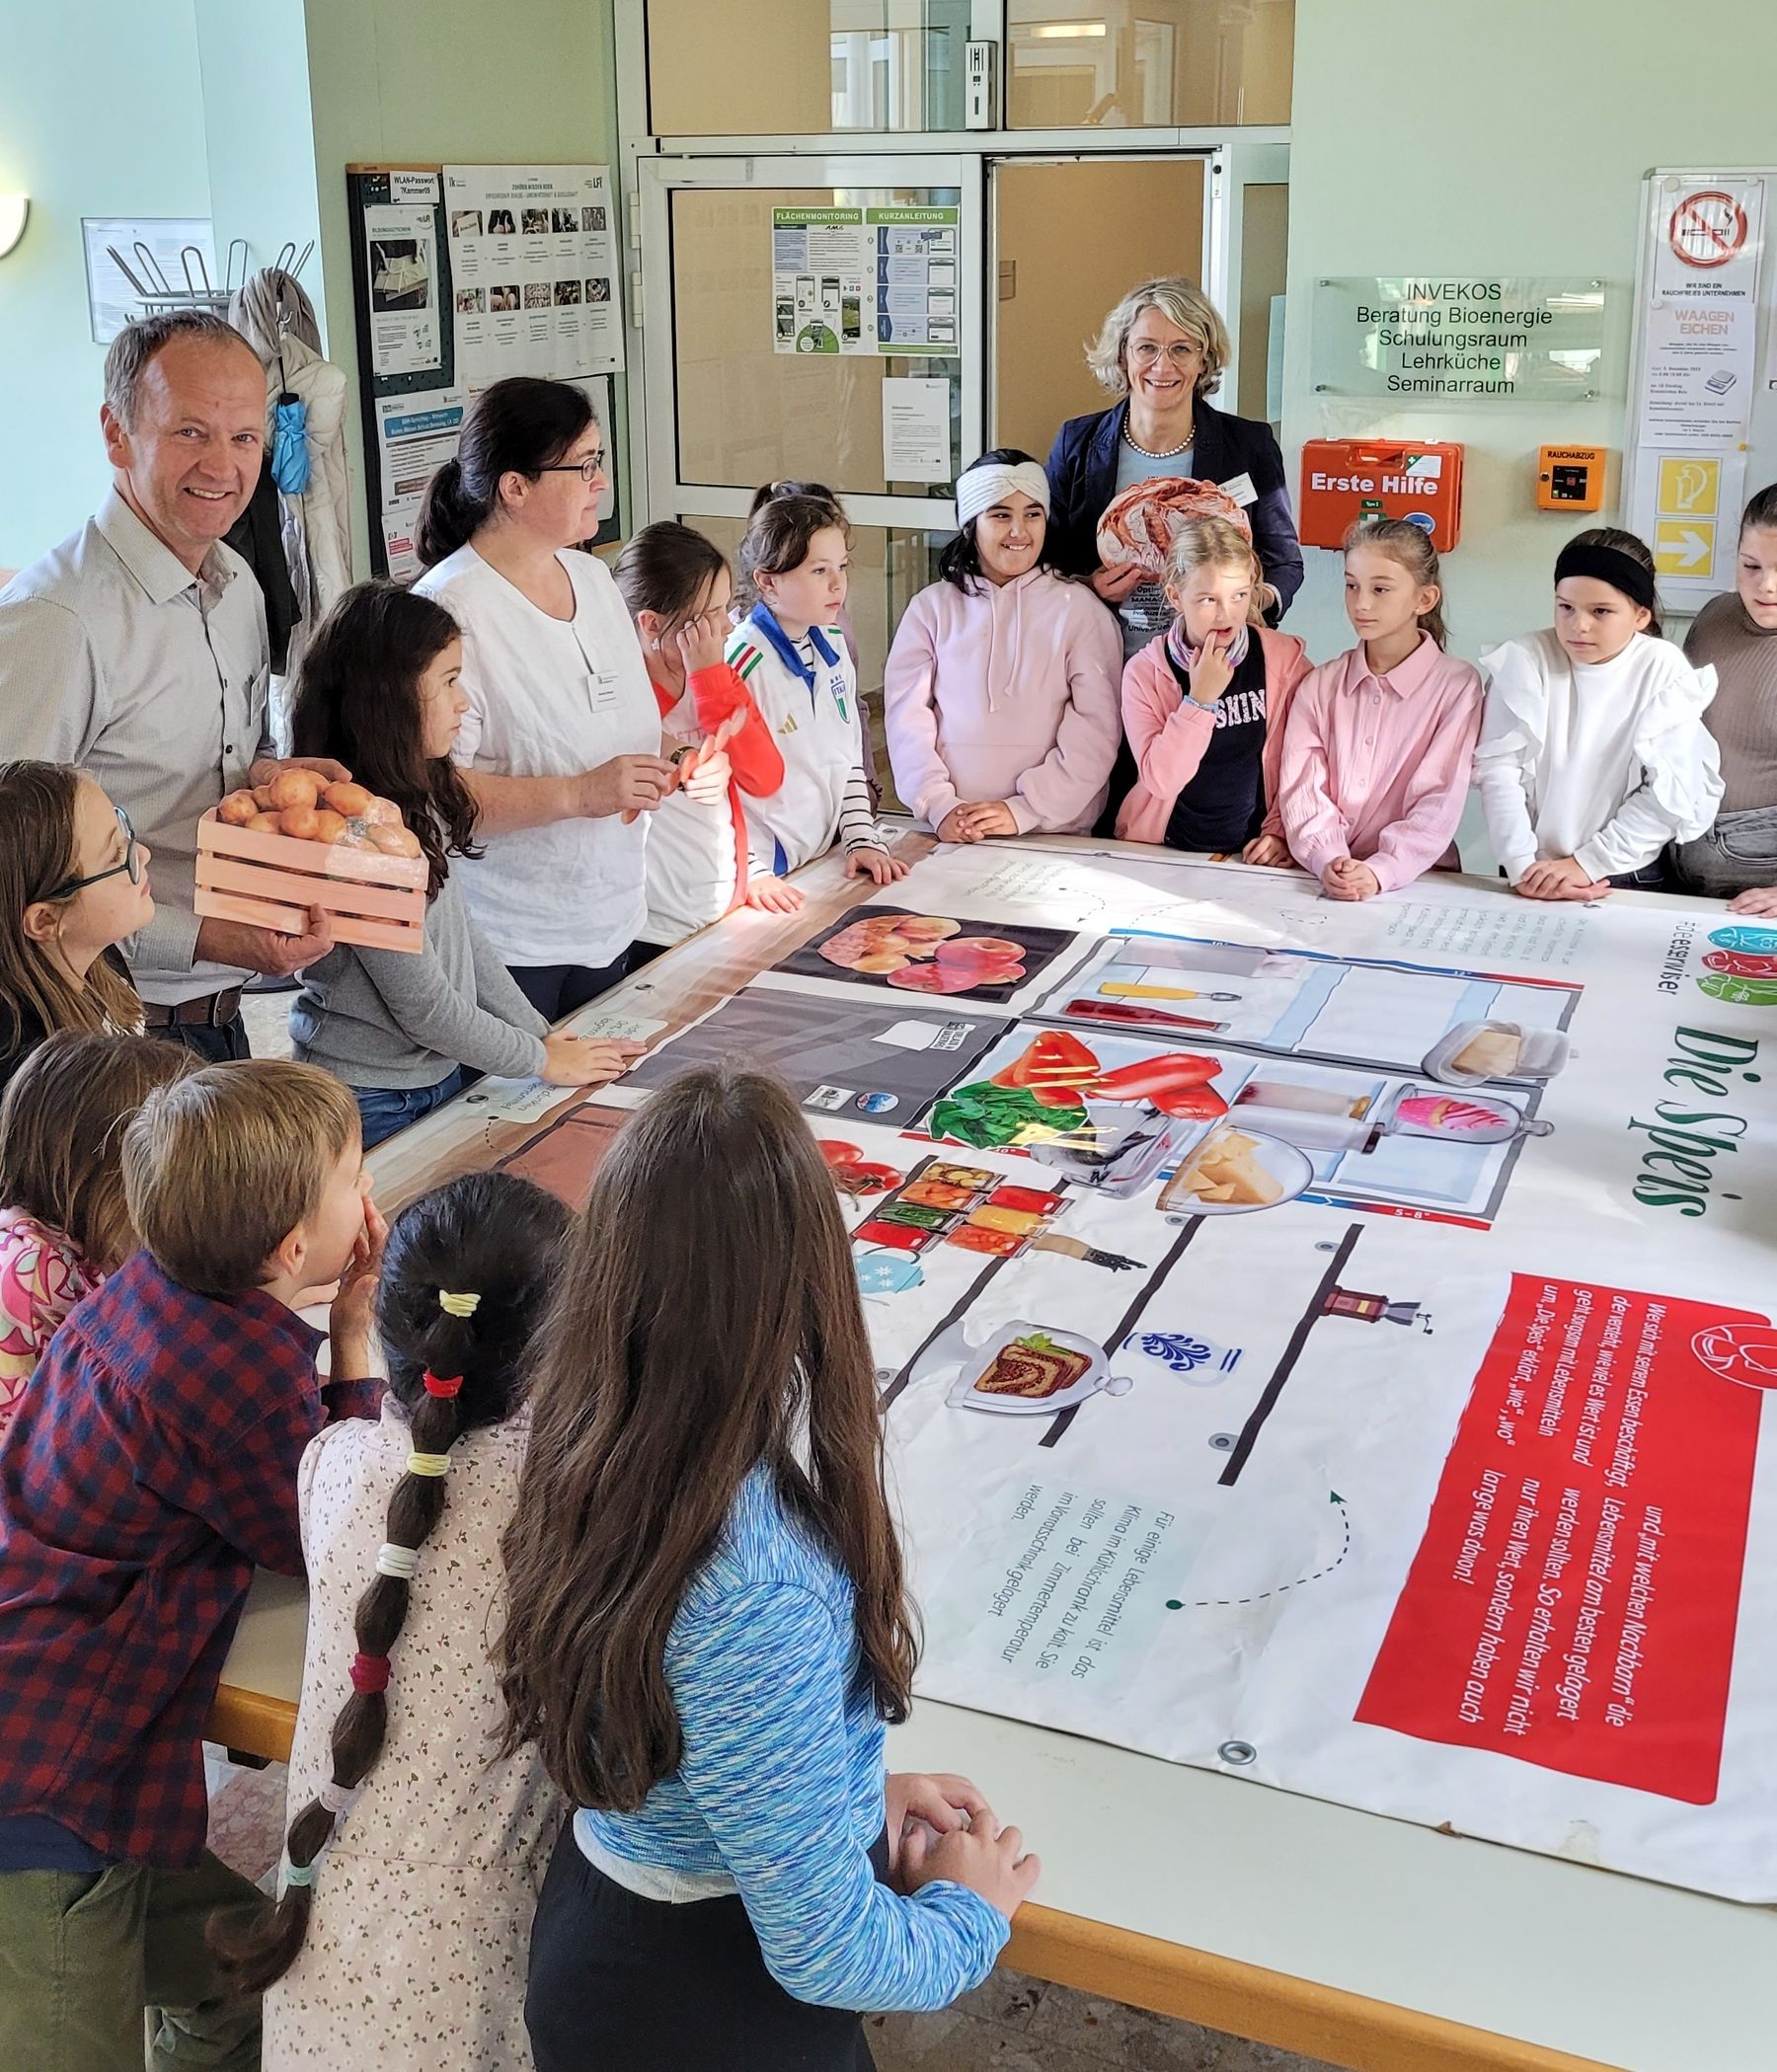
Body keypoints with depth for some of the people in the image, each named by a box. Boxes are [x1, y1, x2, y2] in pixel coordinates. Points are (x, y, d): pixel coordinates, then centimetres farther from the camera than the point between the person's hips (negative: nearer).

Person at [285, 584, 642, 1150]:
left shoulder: (417, 796, 3)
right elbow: (424, 1006, -20)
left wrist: (544, 1034, 7)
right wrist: (542, 1060, -8)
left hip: (442, 1076, 8)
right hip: (372, 1103, -8)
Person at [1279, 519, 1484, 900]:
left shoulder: (1457, 686, 0)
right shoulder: (1319, 685, 10)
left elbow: (1439, 804, -7)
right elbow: (1302, 789, 0)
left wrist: (1381, 871, -21)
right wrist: (1327, 861, -18)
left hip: (1418, 882, -3)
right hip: (1323, 878, 3)